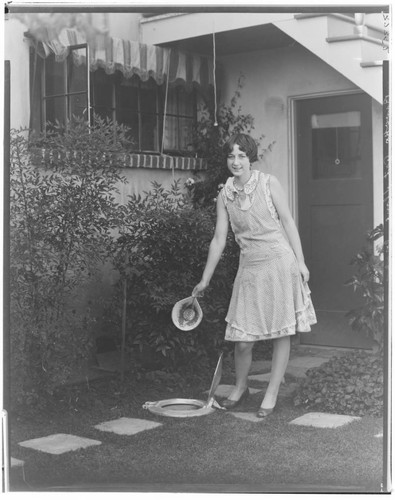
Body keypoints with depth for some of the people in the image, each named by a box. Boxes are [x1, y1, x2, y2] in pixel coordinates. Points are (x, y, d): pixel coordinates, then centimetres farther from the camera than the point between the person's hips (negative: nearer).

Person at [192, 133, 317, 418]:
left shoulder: (268, 184, -1)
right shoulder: (224, 195, 5)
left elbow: (288, 222, 1)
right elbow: (219, 239, 10)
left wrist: (300, 262, -4)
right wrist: (205, 280, 11)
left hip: (280, 261, -2)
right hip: (250, 267, 2)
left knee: (282, 331, 2)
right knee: (242, 338, -1)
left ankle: (272, 394, 17)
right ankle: (240, 387, 26)